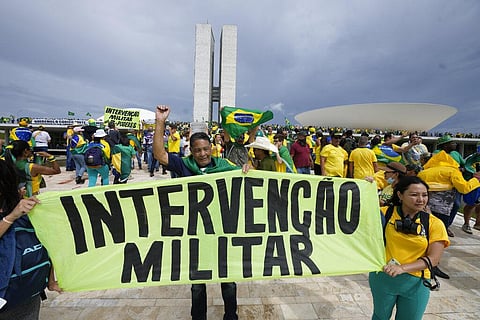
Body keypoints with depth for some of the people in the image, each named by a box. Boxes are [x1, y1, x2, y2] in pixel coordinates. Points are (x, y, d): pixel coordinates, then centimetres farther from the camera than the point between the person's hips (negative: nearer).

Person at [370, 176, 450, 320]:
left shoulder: (435, 224, -7)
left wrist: (402, 268, -26)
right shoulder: (386, 213, -9)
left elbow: (433, 259, -11)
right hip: (383, 276, 0)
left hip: (415, 282, 1)